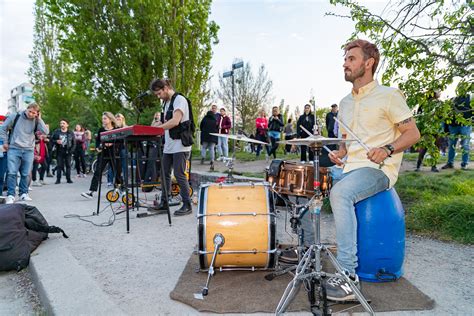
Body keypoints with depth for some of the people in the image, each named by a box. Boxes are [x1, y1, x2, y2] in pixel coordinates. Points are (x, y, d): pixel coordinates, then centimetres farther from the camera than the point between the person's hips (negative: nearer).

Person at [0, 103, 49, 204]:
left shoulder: (36, 121, 3)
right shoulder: (15, 117, 1)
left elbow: (46, 132, -11)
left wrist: (39, 119, -9)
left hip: (29, 151, 2)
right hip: (14, 149, -1)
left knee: (25, 174, 6)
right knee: (12, 173, -7)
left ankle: (23, 193, 18)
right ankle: (10, 195, -1)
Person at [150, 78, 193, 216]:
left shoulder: (179, 100, -10)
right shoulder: (166, 103, 18)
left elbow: (175, 121, -22)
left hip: (180, 145, -9)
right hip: (169, 145, 9)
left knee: (179, 175, -6)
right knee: (165, 174, 11)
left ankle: (187, 205, 4)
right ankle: (164, 202, 21)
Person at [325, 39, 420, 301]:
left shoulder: (388, 95, -4)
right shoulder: (345, 103, 17)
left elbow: (413, 133, -5)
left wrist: (387, 149, -23)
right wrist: (339, 153, 2)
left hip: (379, 169, -7)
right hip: (349, 169, 7)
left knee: (339, 193, -34)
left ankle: (348, 274, -29)